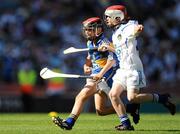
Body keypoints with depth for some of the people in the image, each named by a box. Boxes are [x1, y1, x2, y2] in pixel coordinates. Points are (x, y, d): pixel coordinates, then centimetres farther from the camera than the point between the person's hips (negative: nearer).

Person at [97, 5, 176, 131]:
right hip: (123, 69, 9)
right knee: (113, 94, -5)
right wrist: (107, 48, 25)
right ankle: (126, 123, -2)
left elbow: (136, 29, -37)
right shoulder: (115, 34, 17)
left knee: (132, 97, -18)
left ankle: (161, 98, 0)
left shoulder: (127, 28, -12)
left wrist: (139, 28, -59)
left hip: (133, 68, -9)